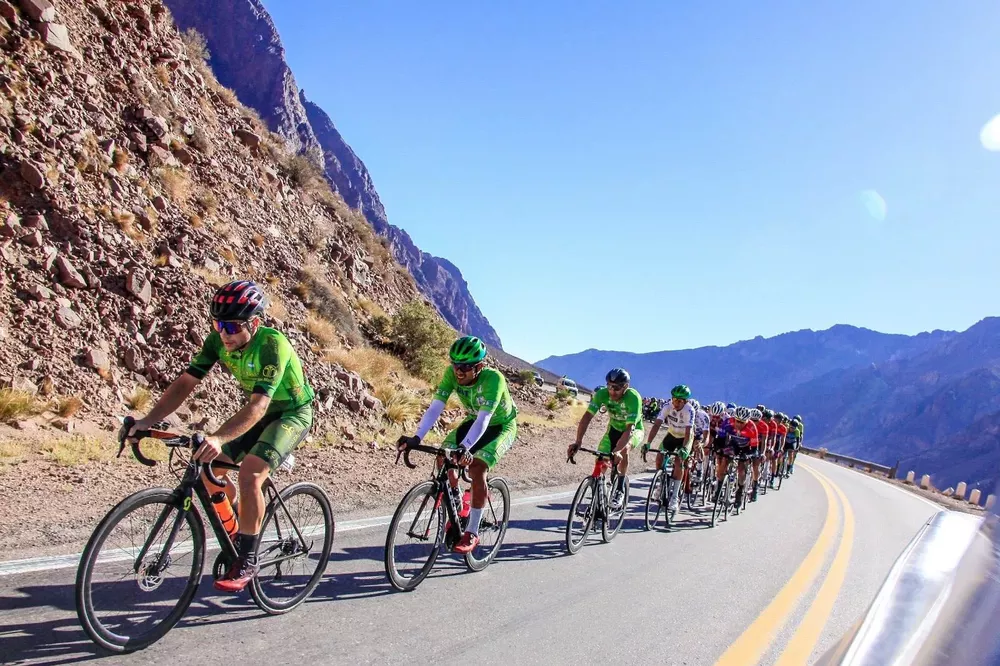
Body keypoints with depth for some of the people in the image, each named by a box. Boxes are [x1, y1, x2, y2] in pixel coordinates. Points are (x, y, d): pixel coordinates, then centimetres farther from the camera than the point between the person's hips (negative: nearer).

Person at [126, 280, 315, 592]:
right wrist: (147, 420, -28)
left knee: (250, 475, -25)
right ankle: (236, 539, 20)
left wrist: (218, 438, -55)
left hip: (291, 414, -7)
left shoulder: (272, 345, -33)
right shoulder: (219, 340, -13)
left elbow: (258, 406, -42)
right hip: (259, 413, 7)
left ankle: (247, 561, -11)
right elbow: (185, 382, -15)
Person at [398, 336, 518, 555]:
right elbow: (435, 408, -27)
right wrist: (416, 438, -40)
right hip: (474, 421, 5)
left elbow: (483, 419, -45)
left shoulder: (493, 378, -36)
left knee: (476, 468, -27)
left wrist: (465, 447, -59)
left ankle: (472, 533, -15)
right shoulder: (452, 373, -22)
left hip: (501, 426, -5)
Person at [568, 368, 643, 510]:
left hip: (634, 430, -4)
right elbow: (587, 417, -30)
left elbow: (629, 429, -42)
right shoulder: (602, 394, -25)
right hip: (614, 429, 4)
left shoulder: (634, 398, -35)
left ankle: (620, 489, -19)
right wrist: (578, 442, -43)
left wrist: (617, 451, -55)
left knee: (623, 448, -35)